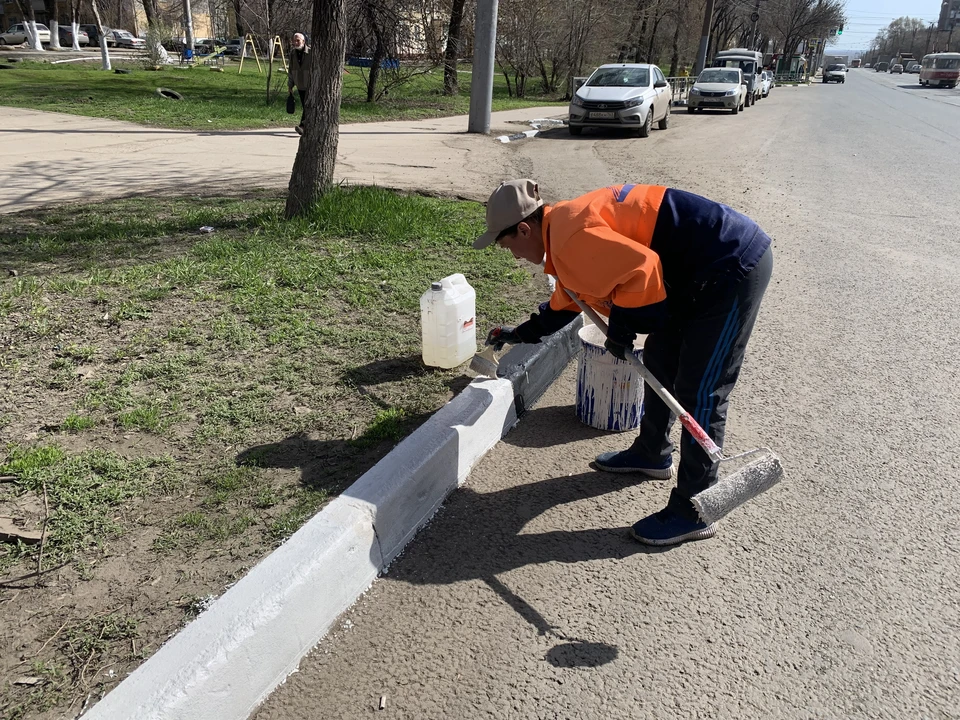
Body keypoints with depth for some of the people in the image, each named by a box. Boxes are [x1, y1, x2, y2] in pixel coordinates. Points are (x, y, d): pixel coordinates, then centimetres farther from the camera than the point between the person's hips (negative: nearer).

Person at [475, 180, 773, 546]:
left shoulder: (572, 237, -21)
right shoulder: (566, 228, 13)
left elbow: (642, 269, -31)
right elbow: (566, 302, 28)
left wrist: (622, 326, -15)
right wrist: (522, 333, 38)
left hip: (734, 267, -10)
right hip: (700, 272, 10)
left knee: (699, 393, -5)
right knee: (660, 361, 21)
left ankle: (693, 513, 7)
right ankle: (652, 454, 41)